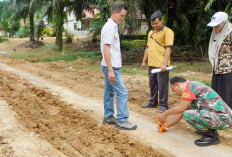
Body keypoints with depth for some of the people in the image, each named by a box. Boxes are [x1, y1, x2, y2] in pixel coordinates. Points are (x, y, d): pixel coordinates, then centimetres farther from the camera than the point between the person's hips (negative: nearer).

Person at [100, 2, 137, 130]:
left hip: (110, 66, 10)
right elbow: (106, 49, -22)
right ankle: (121, 121, -4)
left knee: (109, 92, 14)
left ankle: (108, 117, 23)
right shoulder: (109, 27, -16)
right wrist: (111, 70, -25)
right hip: (111, 67, -10)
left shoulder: (112, 26, 14)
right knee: (122, 93, -9)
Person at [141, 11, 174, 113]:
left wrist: (164, 63, -21)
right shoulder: (151, 33, 17)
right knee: (152, 84, 15)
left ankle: (163, 105, 8)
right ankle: (153, 102, 28)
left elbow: (168, 48, -14)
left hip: (161, 65, -7)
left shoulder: (167, 32, -7)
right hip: (151, 64, 8)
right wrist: (144, 61, 18)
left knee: (162, 85, -1)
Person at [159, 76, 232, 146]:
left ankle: (211, 136, -6)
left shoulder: (190, 86, -10)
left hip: (221, 118, -10)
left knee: (188, 114, -21)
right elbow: (181, 111, 23)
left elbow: (181, 108, -13)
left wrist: (165, 114, 1)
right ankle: (210, 130, 13)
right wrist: (167, 125, 24)